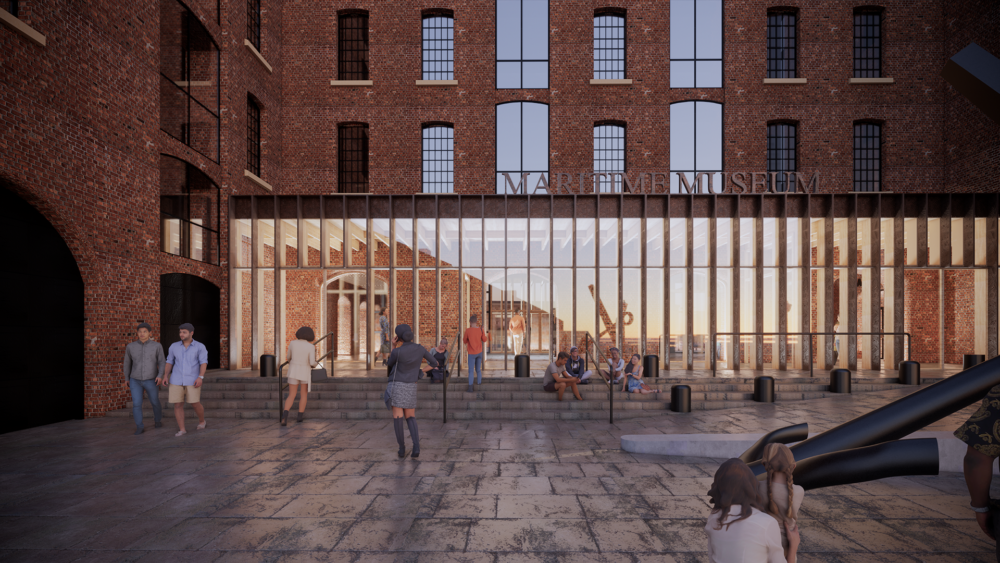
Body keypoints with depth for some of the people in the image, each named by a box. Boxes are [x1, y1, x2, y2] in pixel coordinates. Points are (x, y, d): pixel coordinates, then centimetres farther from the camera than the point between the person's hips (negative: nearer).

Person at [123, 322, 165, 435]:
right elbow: (127, 362, 10)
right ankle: (140, 427, 5)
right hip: (135, 380, 1)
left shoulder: (157, 346, -8)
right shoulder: (130, 346, -3)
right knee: (136, 404, -8)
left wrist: (160, 376, -22)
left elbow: (162, 363, -8)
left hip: (151, 381, -1)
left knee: (155, 402, 13)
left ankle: (158, 419, 40)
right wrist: (126, 378, 11)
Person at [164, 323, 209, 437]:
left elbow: (204, 362, -12)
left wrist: (200, 377, -24)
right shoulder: (174, 346, 4)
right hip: (177, 380, 3)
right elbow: (169, 361, 11)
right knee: (177, 405, -3)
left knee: (195, 404, -3)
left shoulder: (200, 346, -5)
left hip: (192, 380, -3)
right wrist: (166, 375, -1)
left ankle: (202, 421, 25)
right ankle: (182, 429, 8)